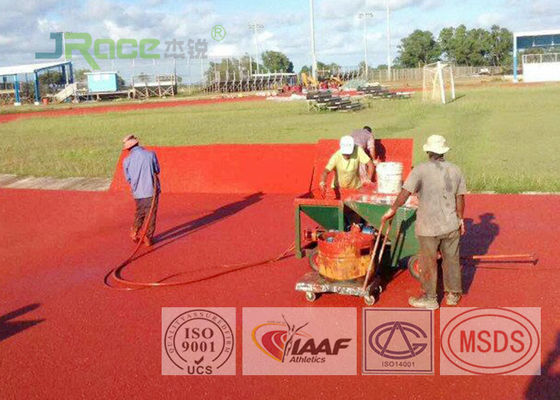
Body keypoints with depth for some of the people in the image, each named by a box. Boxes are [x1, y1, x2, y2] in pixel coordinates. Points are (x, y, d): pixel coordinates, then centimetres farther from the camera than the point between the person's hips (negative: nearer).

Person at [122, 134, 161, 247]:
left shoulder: (127, 161, -4)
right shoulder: (150, 154, -9)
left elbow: (128, 179, 4)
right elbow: (157, 171, 3)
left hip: (137, 193, 2)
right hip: (152, 190, -2)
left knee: (139, 213, 22)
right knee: (151, 215, 8)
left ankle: (134, 233, 14)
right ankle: (148, 238, 11)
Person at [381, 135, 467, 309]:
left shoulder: (421, 170, -12)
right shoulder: (455, 170, 2)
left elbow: (405, 193, -18)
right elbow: (460, 198, 6)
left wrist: (392, 210, -7)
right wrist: (460, 219, 17)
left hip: (428, 227, -4)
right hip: (451, 224, 4)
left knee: (429, 262, 10)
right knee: (451, 259, 18)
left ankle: (430, 298, 22)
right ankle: (453, 294, 30)